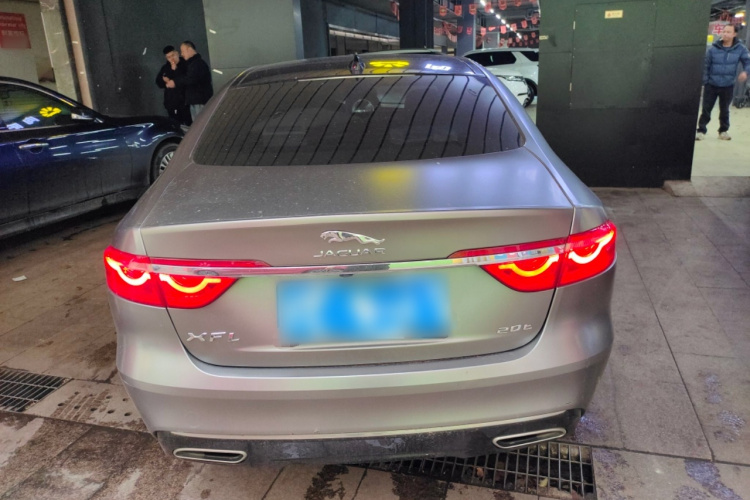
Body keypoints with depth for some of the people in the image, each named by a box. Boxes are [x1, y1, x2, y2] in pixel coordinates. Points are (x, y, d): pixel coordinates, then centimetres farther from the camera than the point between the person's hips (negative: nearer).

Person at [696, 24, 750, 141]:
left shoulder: (740, 49, -6)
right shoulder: (713, 48, -9)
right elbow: (705, 66, -3)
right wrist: (704, 81, -6)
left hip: (728, 86, 1)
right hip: (711, 85, -1)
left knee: (724, 110, 13)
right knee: (706, 109, 2)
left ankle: (723, 130, 27)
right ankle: (701, 130, 11)